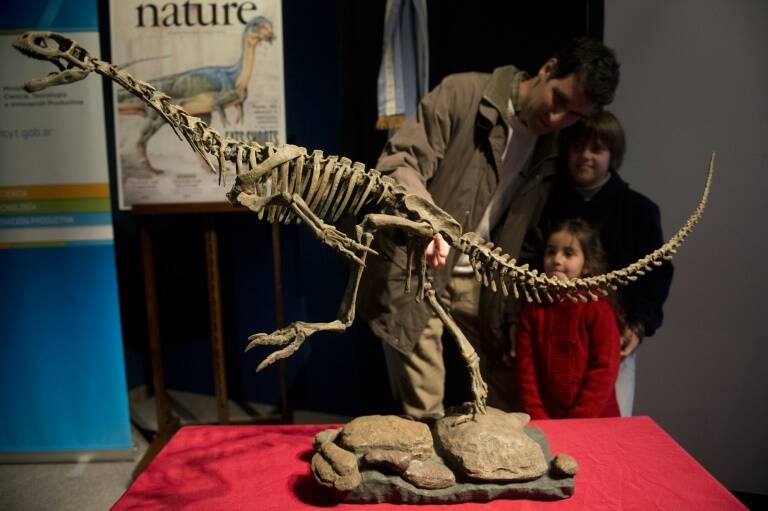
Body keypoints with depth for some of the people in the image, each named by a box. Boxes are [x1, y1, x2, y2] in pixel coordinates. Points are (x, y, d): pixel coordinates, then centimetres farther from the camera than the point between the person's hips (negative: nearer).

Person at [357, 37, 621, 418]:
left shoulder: (552, 150, 6)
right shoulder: (463, 94, -12)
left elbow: (520, 236, 11)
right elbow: (398, 161, -20)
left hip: (480, 280, 5)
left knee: (506, 400, 13)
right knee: (424, 413, 0)